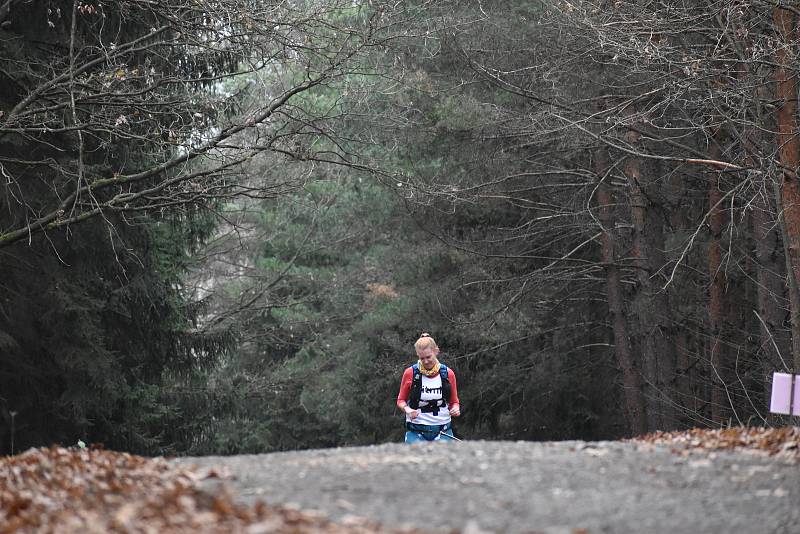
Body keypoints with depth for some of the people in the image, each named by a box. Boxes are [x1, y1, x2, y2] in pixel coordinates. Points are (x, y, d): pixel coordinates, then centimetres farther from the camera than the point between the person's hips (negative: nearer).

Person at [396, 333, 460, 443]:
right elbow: (401, 400, 10)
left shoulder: (448, 374, 3)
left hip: (443, 432, 1)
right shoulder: (410, 373, -1)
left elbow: (454, 401, 15)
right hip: (416, 432, -1)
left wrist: (455, 409, -8)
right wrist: (407, 409, -11)